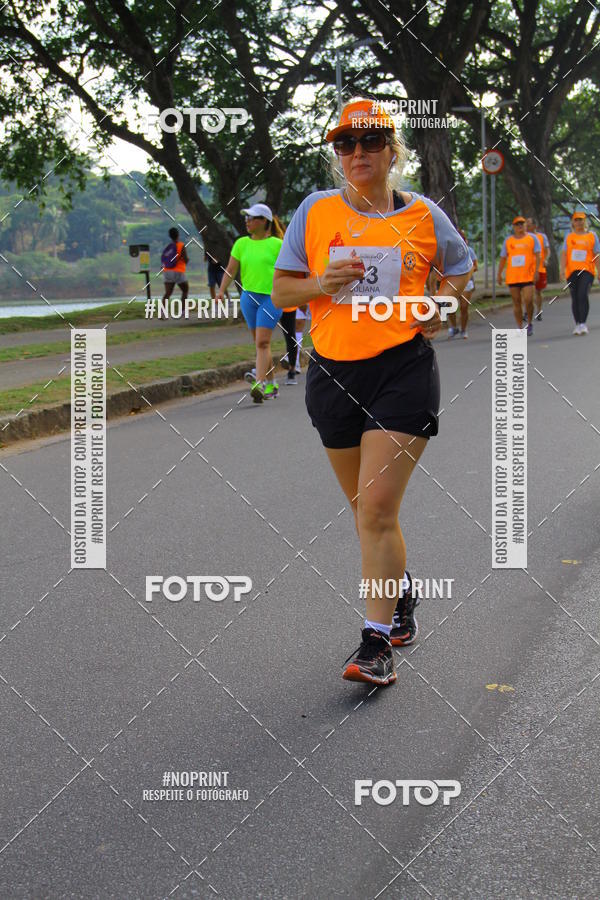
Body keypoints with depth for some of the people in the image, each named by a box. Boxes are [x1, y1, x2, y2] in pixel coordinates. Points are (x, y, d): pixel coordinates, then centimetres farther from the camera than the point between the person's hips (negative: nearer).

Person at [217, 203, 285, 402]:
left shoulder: (276, 244, -2)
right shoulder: (241, 243, 9)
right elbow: (230, 270, 7)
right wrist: (221, 291, -6)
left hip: (271, 297, -5)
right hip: (248, 296, 5)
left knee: (262, 342, -15)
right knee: (260, 343, 10)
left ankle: (259, 384, -21)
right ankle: (271, 384, 21)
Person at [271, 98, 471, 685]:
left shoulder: (424, 216, 3)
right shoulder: (315, 211, 5)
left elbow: (459, 269, 21)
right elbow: (281, 291, 6)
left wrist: (442, 304, 2)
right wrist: (324, 282, -13)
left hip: (402, 372, -3)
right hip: (332, 373, 3)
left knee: (378, 510, -12)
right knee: (364, 506, 16)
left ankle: (378, 642, -7)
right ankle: (401, 594, 41)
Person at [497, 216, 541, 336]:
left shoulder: (532, 238, 5)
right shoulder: (508, 241, 11)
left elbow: (537, 255, 1)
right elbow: (503, 258, 14)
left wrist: (536, 271, -10)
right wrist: (499, 274, 9)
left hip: (528, 275, -2)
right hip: (512, 276, 3)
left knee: (528, 300, -12)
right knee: (516, 302, 4)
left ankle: (529, 323, 10)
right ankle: (519, 327, 10)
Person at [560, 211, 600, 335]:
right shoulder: (568, 236, 10)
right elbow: (564, 254, 4)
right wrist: (562, 269, -9)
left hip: (587, 270, -2)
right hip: (572, 271, 2)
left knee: (583, 295, -19)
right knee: (575, 298, 5)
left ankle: (583, 323, -19)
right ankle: (577, 324, 15)